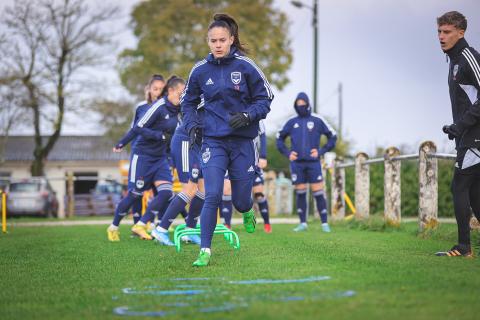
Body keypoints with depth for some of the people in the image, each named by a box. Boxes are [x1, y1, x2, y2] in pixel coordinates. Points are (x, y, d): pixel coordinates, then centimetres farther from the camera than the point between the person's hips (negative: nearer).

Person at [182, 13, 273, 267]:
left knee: (240, 201, 6)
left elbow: (265, 99, 1)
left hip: (243, 141, 0)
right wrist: (192, 125, -3)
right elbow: (188, 102, 14)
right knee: (212, 196, -14)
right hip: (213, 141, 1)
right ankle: (205, 251, -5)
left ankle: (248, 210, 44)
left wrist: (247, 116, -16)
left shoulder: (246, 67, -5)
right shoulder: (200, 70, 1)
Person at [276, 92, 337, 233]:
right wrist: (287, 153, 6)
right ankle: (303, 223, 12)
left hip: (313, 162, -2)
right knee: (300, 193, 4)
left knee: (318, 193, -5)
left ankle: (324, 223, 1)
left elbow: (332, 137, 8)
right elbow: (279, 138, 19)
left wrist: (321, 151, -2)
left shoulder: (317, 120, 3)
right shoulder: (292, 122, 9)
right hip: (297, 163, 2)